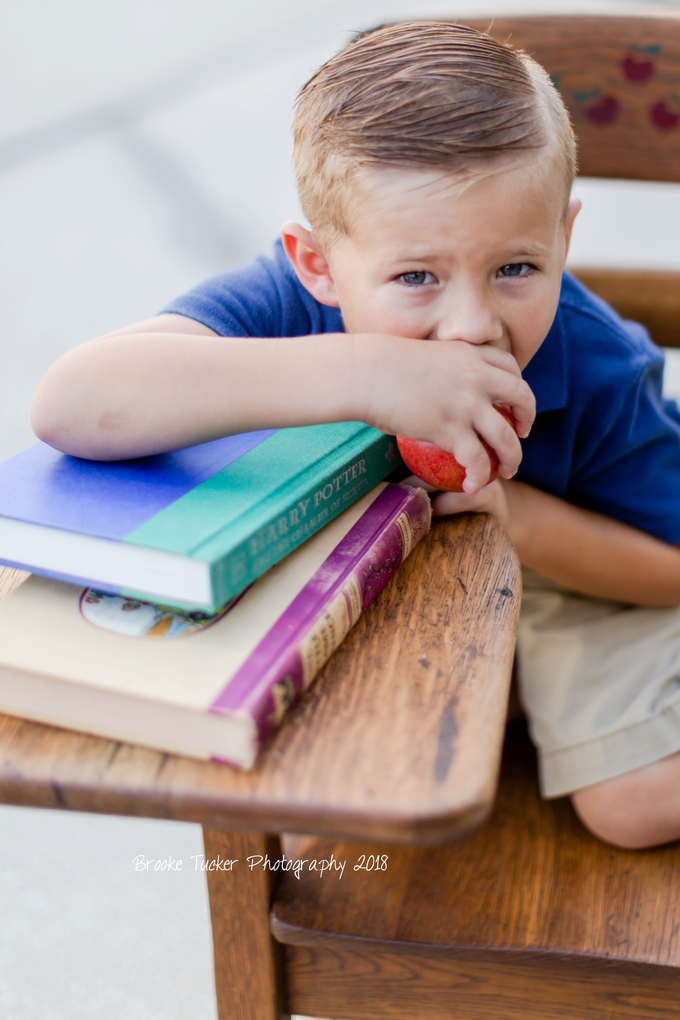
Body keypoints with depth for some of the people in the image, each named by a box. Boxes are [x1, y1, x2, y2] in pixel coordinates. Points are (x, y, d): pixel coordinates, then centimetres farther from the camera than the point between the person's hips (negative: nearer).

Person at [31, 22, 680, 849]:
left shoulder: (599, 372, -31)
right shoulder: (287, 303, -36)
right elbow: (69, 406, -53)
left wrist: (518, 516, -36)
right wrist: (360, 374, -61)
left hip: (566, 564, -1)